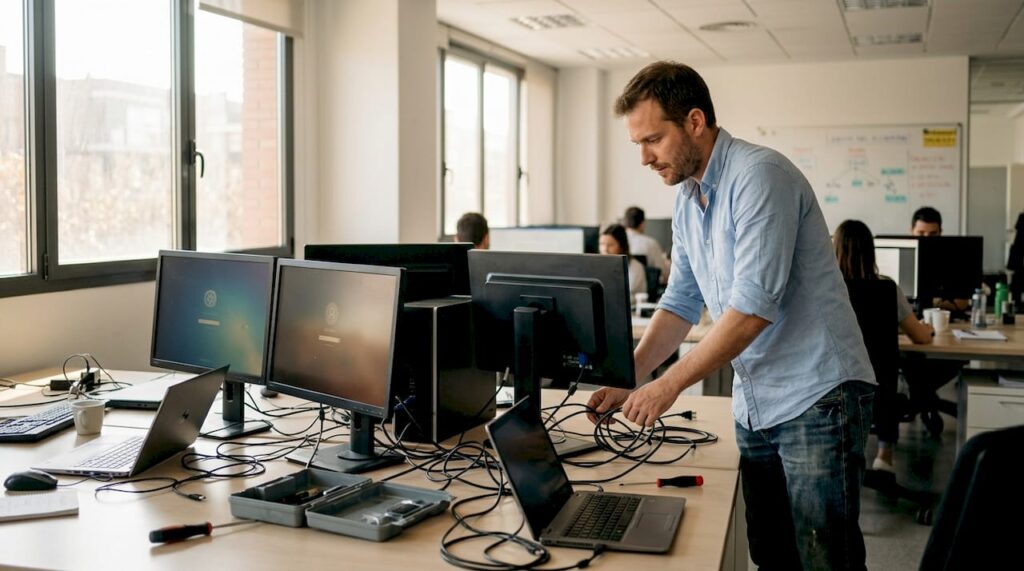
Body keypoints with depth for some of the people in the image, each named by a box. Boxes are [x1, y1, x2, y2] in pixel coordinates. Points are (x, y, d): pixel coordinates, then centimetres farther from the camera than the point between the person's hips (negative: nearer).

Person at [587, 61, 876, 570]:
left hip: (816, 398, -8)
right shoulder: (686, 198, 9)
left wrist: (669, 384, -17)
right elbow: (681, 302, 14)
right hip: (754, 406, 8)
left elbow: (754, 307, -23)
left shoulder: (759, 176, -17)